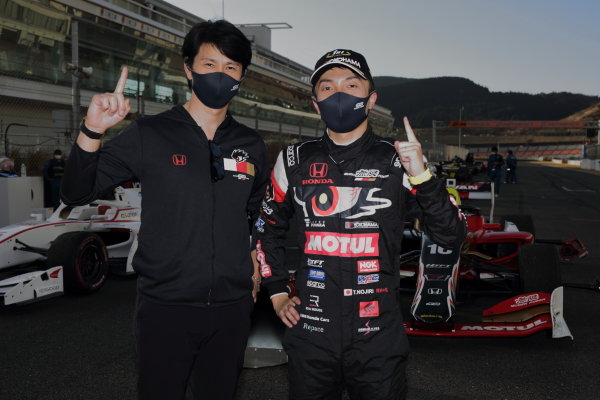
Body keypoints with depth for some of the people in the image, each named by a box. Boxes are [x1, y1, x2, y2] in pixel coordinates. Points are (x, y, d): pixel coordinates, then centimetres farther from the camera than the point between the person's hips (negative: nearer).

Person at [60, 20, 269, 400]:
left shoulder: (251, 145, 5)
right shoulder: (150, 135, -5)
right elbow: (77, 193, -9)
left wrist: (257, 262, 11)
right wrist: (92, 130, -23)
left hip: (232, 307, 3)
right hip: (165, 307, -3)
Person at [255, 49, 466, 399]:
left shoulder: (398, 161, -4)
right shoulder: (295, 160, 3)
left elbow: (452, 236, -7)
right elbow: (269, 228, 16)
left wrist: (422, 176, -20)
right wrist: (277, 293, 10)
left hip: (378, 338, -1)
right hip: (309, 334, 2)